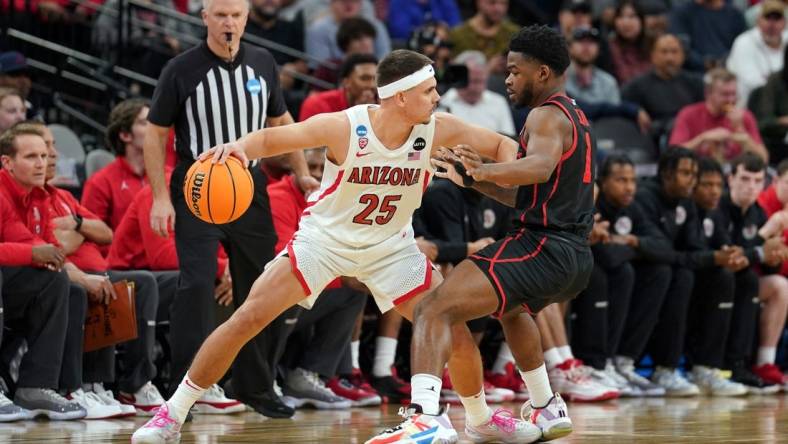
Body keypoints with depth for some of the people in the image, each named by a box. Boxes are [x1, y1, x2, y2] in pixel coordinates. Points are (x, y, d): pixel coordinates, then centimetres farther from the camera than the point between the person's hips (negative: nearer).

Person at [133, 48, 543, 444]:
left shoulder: (438, 131, -18)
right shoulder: (343, 128, -26)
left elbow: (502, 146, -4)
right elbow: (270, 138, -18)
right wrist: (239, 147, -41)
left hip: (391, 246, 3)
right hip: (325, 238, -3)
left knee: (455, 329, -3)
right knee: (247, 318, -13)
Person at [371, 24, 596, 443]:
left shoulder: (547, 115, -7)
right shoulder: (575, 118, 23)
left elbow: (541, 167, -30)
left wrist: (483, 170, -41)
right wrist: (474, 178, 19)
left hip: (541, 247, -10)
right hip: (576, 255, 10)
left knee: (435, 310, -19)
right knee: (512, 308, 42)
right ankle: (547, 410, 45)